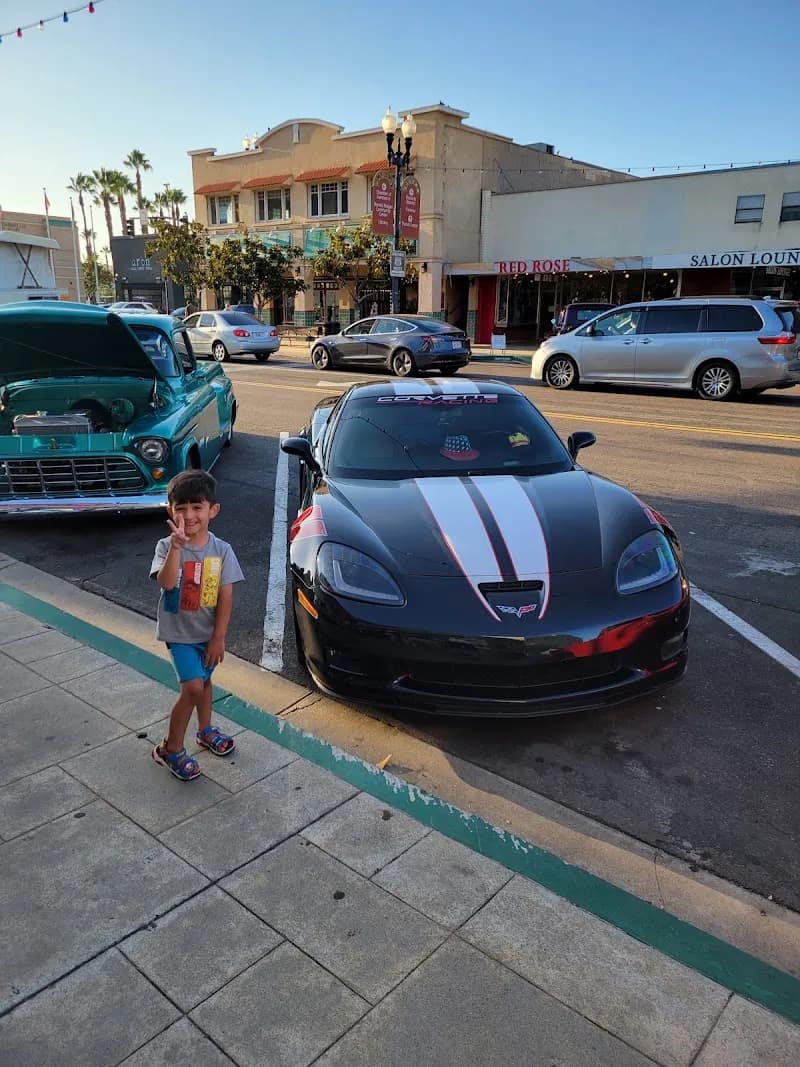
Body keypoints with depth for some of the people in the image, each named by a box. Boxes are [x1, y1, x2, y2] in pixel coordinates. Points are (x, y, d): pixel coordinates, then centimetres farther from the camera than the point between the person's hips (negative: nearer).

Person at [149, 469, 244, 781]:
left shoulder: (221, 550, -10)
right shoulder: (166, 546, -14)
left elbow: (226, 597, -10)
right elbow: (166, 583, -31)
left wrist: (218, 637, -11)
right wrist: (177, 545, -41)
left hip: (208, 632, 3)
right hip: (179, 632, -3)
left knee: (204, 680, 23)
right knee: (193, 687, -13)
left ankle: (206, 731, 47)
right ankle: (171, 749, 6)